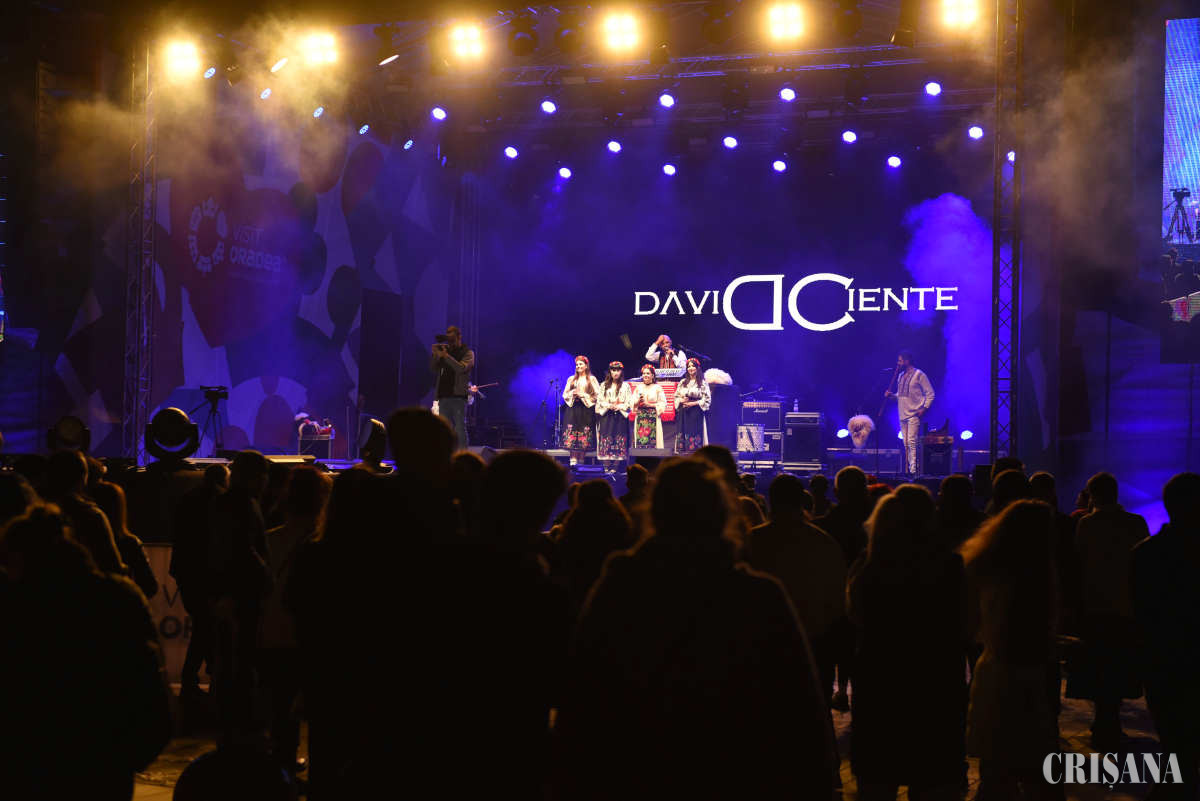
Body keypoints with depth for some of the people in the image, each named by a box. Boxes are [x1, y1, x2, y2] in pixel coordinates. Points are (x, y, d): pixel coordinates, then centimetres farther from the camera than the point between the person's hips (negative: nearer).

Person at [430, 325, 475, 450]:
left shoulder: (468, 353, 3)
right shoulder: (445, 351, 17)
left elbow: (461, 368, -15)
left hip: (459, 396, -5)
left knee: (460, 428, -7)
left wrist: (446, 356, -19)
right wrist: (435, 355, -3)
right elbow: (433, 370, 13)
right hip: (444, 396, 5)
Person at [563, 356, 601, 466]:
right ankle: (573, 461, -11)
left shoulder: (591, 379, 7)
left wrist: (583, 395, -8)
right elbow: (564, 394, 16)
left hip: (586, 410, -2)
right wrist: (573, 393, -4)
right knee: (572, 434, -8)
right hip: (573, 409, 2)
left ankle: (581, 460, 0)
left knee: (584, 438, -5)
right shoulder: (571, 379, 16)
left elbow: (597, 395, 1)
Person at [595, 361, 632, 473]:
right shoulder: (604, 385, 12)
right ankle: (606, 467, -4)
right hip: (606, 416, 1)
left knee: (619, 442, -6)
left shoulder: (625, 386, 8)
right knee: (606, 440, -5)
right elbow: (599, 400, 7)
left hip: (620, 416, -1)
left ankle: (614, 467, -5)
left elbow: (629, 403, 3)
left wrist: (618, 407, -12)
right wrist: (608, 405, -10)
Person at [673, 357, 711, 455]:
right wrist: (681, 400, -5)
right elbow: (676, 397, 17)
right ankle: (683, 457, 0)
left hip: (696, 413, -4)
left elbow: (707, 400, -3)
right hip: (683, 413, 4)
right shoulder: (683, 382, 15)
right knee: (683, 434, -1)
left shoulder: (703, 383, 1)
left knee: (695, 434, -9)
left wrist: (693, 403, -12)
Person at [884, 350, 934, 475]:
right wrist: (891, 395, 5)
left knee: (912, 442, -14)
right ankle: (908, 469, 12)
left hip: (914, 414, -7)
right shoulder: (900, 376, 15)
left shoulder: (919, 375, -6)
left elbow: (930, 393, -5)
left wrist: (924, 408, -15)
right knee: (906, 444, 7)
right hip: (903, 414, 7)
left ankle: (913, 470, -14)